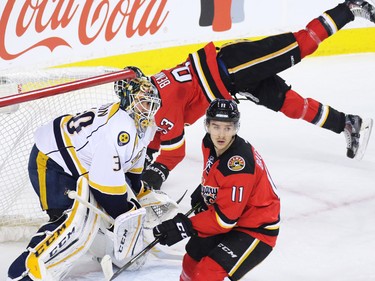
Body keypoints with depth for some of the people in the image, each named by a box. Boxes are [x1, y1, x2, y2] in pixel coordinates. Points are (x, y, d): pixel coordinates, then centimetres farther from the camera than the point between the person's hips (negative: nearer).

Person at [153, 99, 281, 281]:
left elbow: (225, 217, -29)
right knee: (191, 263, 20)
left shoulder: (239, 164, -32)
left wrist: (186, 227, -28)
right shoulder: (209, 143, -7)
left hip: (256, 230, -9)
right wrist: (203, 191, 17)